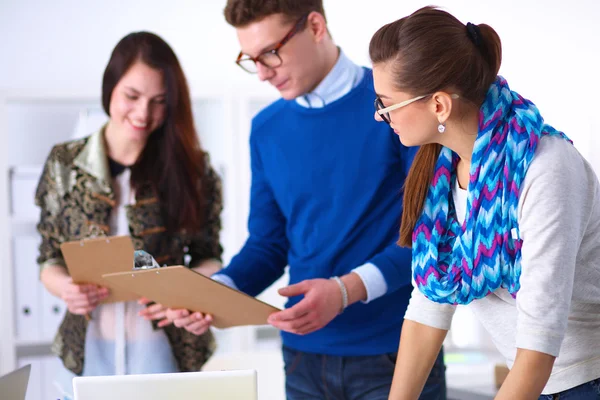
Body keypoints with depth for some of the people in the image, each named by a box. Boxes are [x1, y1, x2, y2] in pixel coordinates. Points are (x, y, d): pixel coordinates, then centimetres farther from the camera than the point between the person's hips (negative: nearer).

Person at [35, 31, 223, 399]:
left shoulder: (190, 168, -3)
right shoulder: (64, 164, 0)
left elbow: (209, 258, 4)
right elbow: (50, 260, 6)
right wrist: (65, 287, -16)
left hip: (165, 352, -1)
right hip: (88, 353, 1)